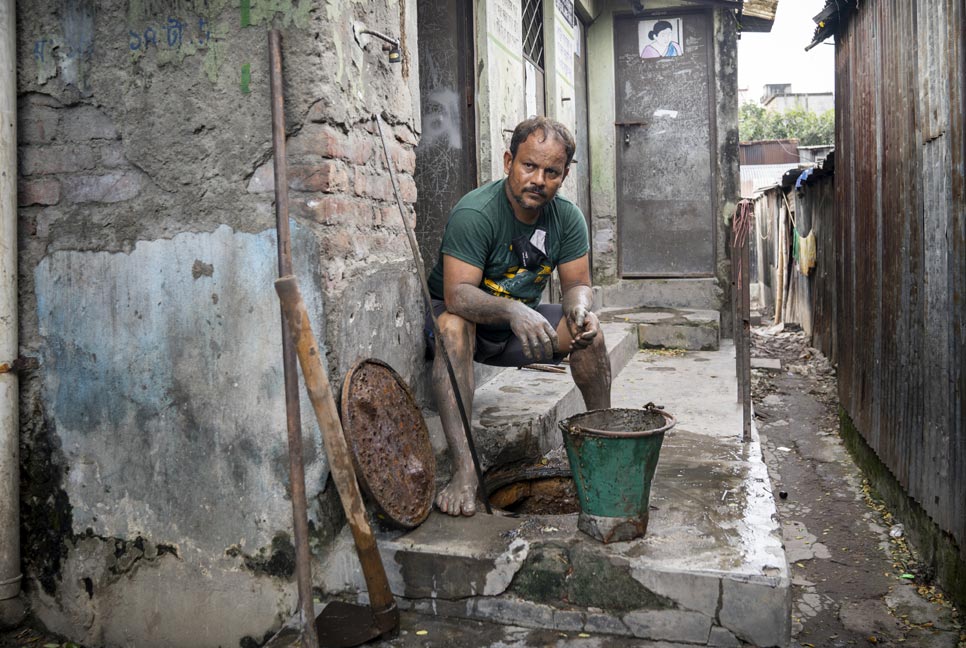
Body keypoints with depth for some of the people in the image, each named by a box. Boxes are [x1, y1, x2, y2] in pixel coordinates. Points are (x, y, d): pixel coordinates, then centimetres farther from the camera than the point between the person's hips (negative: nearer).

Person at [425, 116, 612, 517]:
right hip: (469, 319, -5)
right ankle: (463, 470, -40)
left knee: (588, 329, -16)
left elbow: (578, 284, -6)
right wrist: (514, 311, -53)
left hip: (520, 328, 5)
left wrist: (580, 308, -31)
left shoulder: (567, 218, -7)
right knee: (452, 326, -37)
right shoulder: (474, 213, -26)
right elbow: (457, 293, -35)